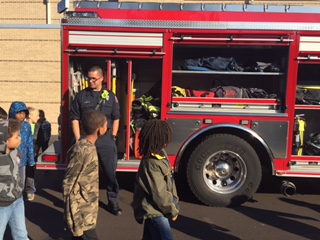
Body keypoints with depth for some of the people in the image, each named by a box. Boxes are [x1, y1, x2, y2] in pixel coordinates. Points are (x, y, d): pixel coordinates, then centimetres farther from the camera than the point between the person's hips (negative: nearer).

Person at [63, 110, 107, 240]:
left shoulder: (89, 147, 5)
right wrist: (75, 222, -19)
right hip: (83, 218, -8)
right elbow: (69, 186, -21)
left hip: (87, 214, 8)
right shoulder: (83, 151, -22)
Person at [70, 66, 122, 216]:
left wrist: (112, 137, 2)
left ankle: (113, 202, 19)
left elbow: (115, 118, 7)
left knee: (111, 172, 5)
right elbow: (75, 119, 1)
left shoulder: (110, 96, 5)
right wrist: (78, 139, -6)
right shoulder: (81, 96, 3)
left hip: (106, 140, 0)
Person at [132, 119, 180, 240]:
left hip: (154, 208, 9)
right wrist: (172, 211, -11)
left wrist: (173, 201, 16)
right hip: (154, 211, -9)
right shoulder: (151, 164, -28)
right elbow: (159, 194, -23)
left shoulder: (159, 153, 0)